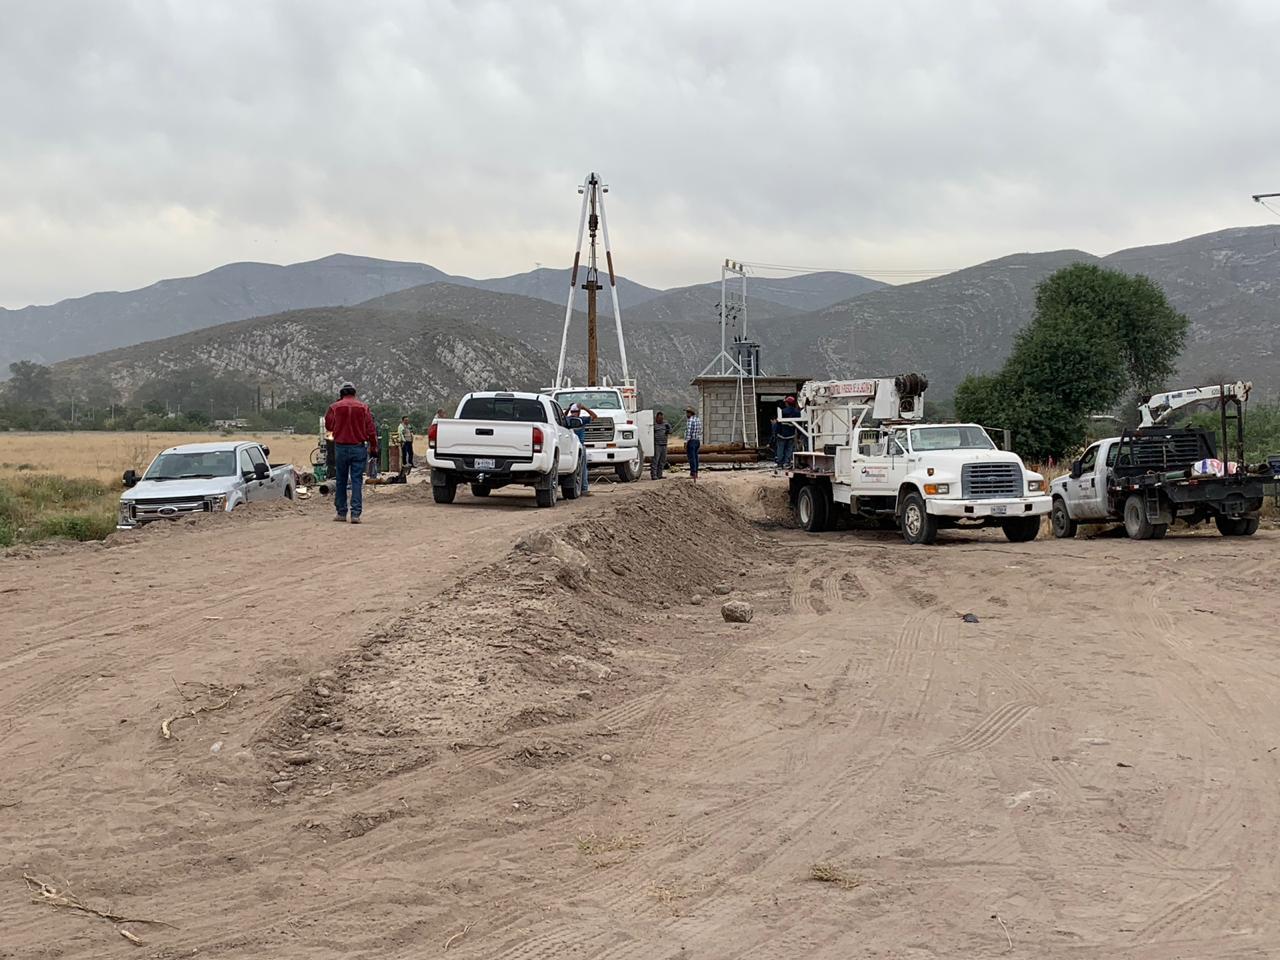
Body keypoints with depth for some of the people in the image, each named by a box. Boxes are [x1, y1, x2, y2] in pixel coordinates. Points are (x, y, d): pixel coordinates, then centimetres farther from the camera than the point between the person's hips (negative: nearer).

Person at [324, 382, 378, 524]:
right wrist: (374, 448, 6)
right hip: (359, 448, 0)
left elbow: (328, 426, 10)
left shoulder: (335, 407, -2)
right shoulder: (363, 408, -1)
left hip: (341, 448, 0)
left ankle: (341, 513, 14)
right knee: (357, 480, 0)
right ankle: (356, 513, -7)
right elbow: (371, 430, -1)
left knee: (341, 481, 12)